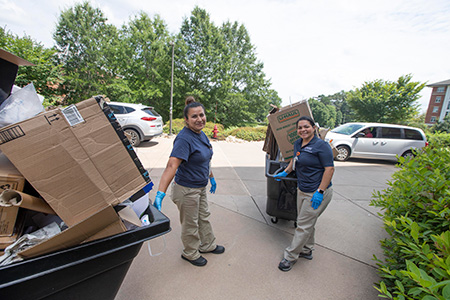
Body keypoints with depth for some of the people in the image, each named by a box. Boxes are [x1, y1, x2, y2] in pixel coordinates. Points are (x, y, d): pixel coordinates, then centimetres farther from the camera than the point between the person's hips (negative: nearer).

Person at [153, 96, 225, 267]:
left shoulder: (201, 134, 2)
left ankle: (207, 245, 50)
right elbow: (171, 166, -35)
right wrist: (160, 194, -42)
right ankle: (190, 254, 41)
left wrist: (211, 178, 20)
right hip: (186, 190, -8)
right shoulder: (184, 139, -26)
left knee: (204, 217, 26)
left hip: (200, 188, 8)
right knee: (190, 224, 15)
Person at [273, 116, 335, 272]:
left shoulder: (321, 145, -17)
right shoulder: (298, 143, 6)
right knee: (306, 222, 20)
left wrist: (320, 191, -22)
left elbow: (330, 169, -20)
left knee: (304, 225, 2)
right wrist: (285, 172, 23)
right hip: (302, 190, 8)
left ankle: (290, 256, 17)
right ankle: (306, 250, 40)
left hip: (317, 193, -8)